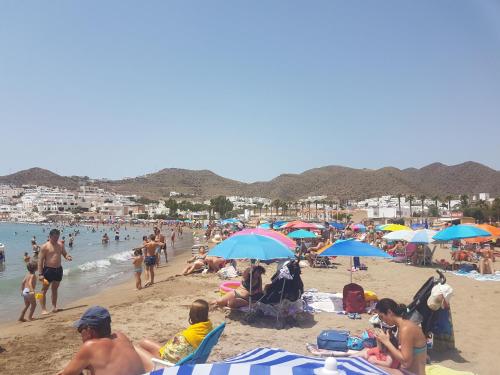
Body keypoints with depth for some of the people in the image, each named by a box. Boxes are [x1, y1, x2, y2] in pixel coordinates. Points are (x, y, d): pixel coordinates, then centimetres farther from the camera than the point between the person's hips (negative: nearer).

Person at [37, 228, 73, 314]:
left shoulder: (60, 245, 7)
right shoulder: (45, 246, -8)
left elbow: (65, 254, 17)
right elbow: (40, 260, -9)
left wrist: (68, 257, -10)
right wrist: (40, 274, -14)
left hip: (58, 269, 5)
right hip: (48, 269, -5)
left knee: (55, 289, 15)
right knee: (44, 289, 0)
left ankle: (54, 306, 26)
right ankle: (43, 309, 5)